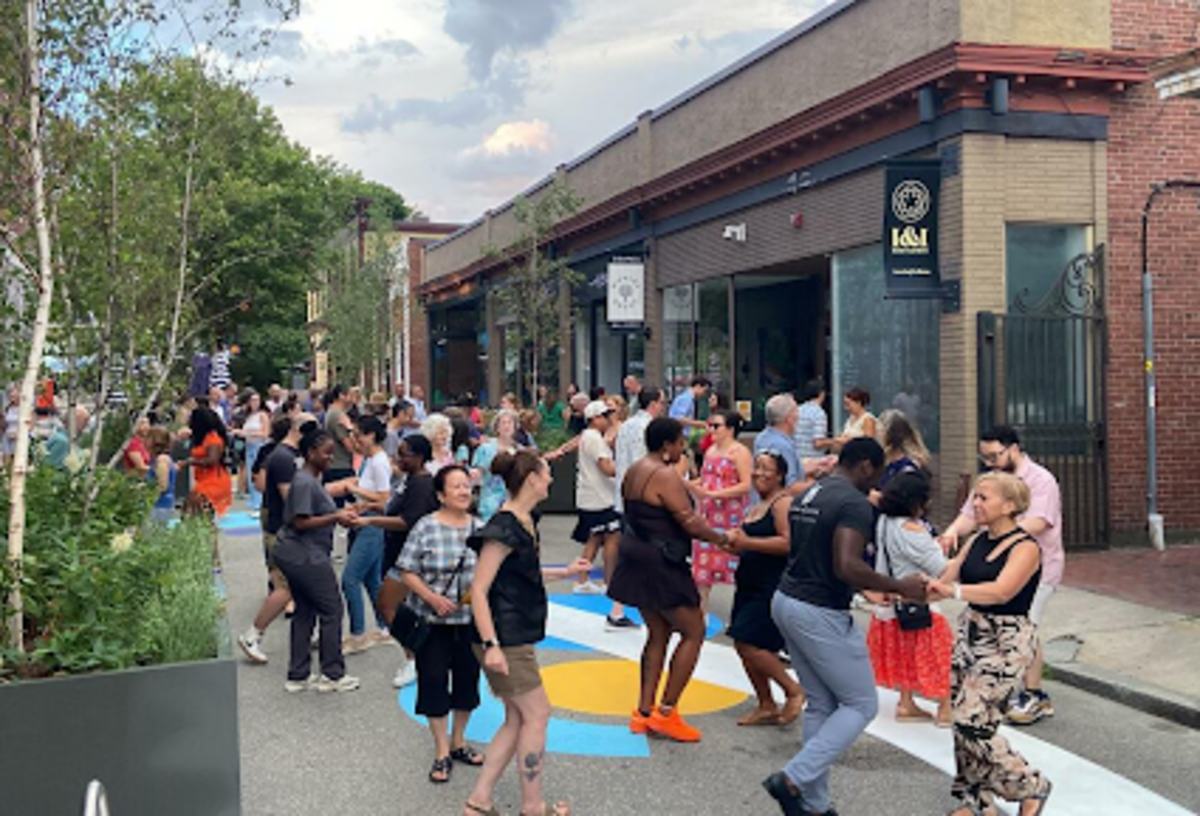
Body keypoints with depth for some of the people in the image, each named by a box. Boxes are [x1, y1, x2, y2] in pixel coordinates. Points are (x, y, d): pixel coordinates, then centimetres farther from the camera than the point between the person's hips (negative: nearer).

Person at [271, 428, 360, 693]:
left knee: (305, 612, 14)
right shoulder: (304, 483, -18)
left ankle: (297, 677, 21)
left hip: (296, 557, 10)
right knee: (331, 610, -1)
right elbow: (300, 522, -22)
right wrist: (335, 518, -20)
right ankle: (332, 675, 9)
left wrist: (340, 514, 8)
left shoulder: (312, 480, 14)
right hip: (306, 557, -10)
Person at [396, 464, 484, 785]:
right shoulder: (426, 528, -11)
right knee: (433, 680, 2)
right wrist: (432, 598, -19)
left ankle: (458, 742, 34)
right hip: (432, 620, -3)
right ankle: (441, 752, 17)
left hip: (471, 619, 4)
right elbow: (407, 571, -9)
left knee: (467, 677, 14)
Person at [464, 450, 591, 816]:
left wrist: (565, 572, 27)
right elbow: (479, 590, -21)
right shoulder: (504, 528, -20)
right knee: (537, 714, 1)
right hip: (505, 638, -10)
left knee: (516, 719, 13)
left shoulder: (524, 522, 9)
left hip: (517, 637, 10)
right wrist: (490, 645, -26)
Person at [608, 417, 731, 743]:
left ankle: (644, 712, 18)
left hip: (638, 559, 10)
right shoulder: (665, 476, -19)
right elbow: (689, 522, -20)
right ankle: (666, 711, 2)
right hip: (661, 565, -10)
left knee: (658, 634, 17)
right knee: (693, 632, 1)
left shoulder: (634, 471, 11)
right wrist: (722, 538, -6)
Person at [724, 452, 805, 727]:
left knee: (749, 644, -13)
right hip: (750, 586, 10)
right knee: (745, 646, 10)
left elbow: (788, 542, -24)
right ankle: (767, 707, 21)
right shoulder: (756, 508, 18)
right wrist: (734, 545, 11)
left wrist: (748, 542, -23)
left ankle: (794, 691, 4)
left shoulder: (782, 502, -11)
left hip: (773, 587, -10)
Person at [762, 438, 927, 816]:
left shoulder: (808, 495, 13)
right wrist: (899, 587, -16)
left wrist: (866, 589, 26)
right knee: (861, 705, 4)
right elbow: (846, 566, -27)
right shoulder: (855, 504, -15)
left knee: (821, 705, 16)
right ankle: (794, 780, -4)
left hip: (787, 601, 9)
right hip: (821, 614, -9)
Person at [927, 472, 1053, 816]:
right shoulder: (977, 541, 8)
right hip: (970, 633, 7)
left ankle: (1031, 787, 11)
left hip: (1007, 643, -7)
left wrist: (953, 591, -41)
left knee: (972, 722, -11)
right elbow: (945, 582, 8)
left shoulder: (1026, 548, -13)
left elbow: (1001, 591, -28)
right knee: (966, 722, 7)